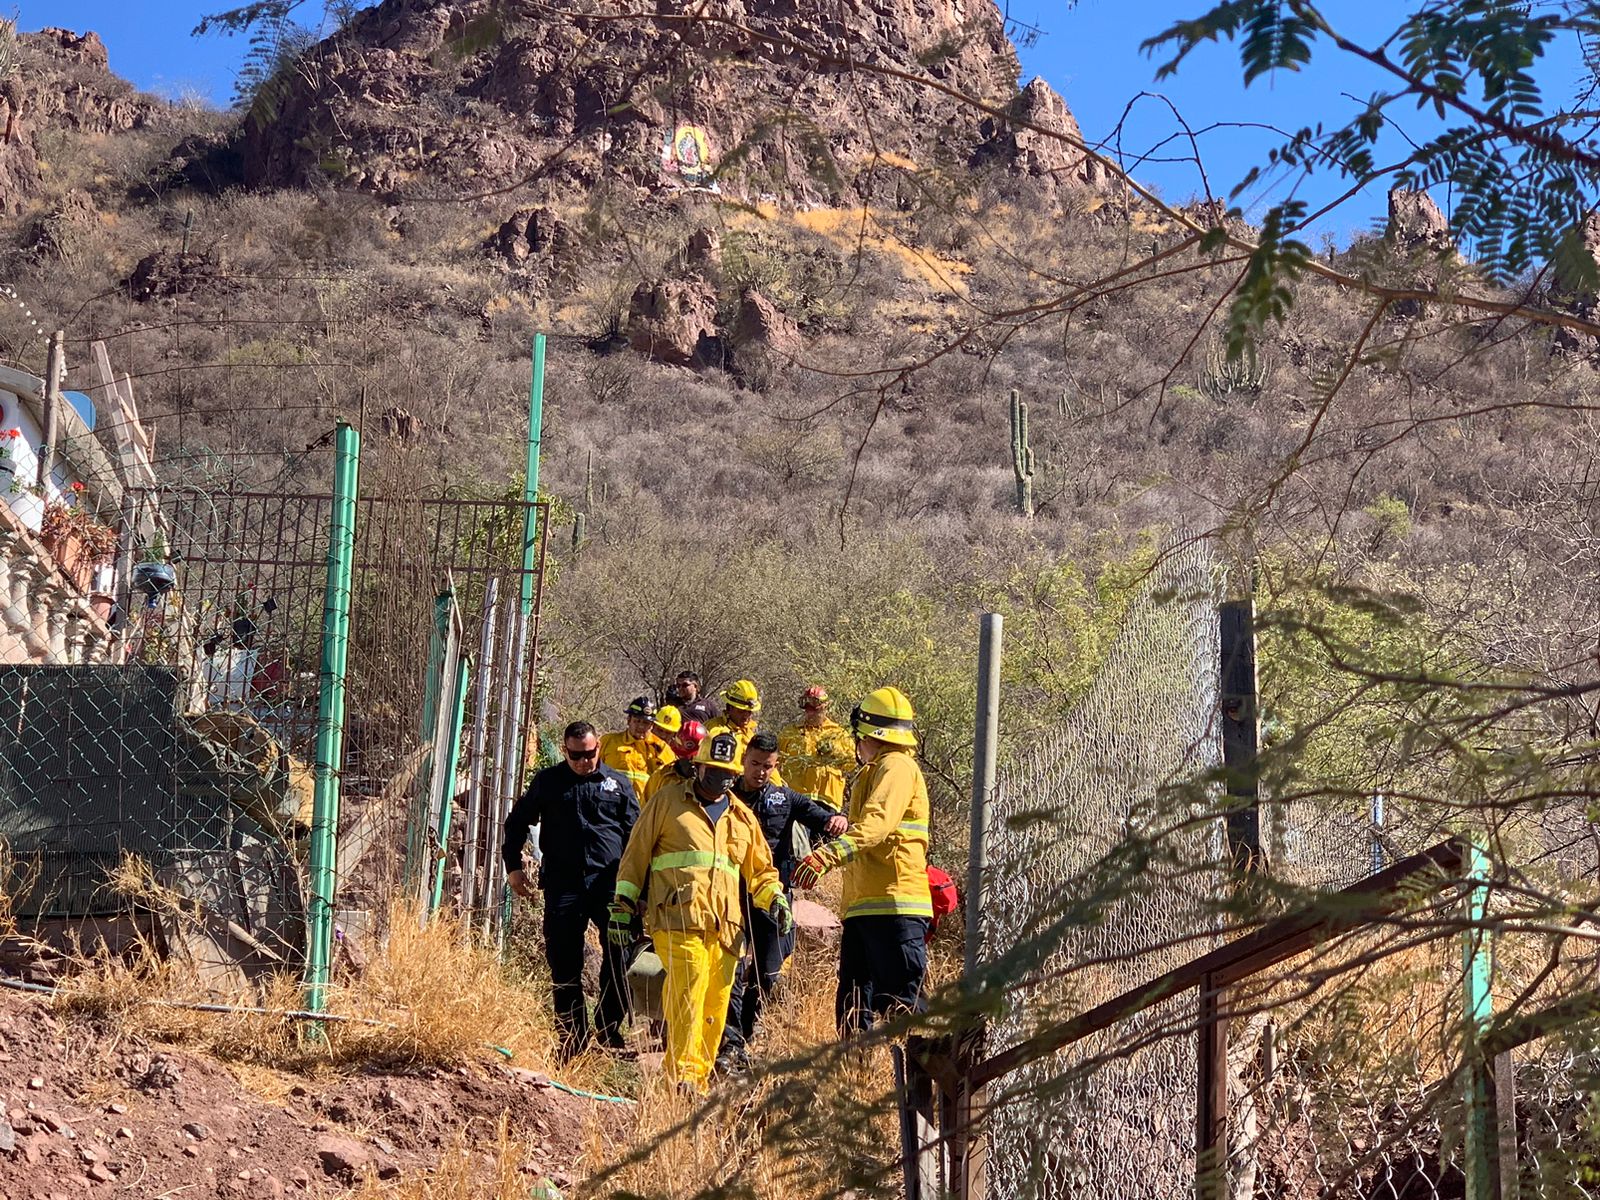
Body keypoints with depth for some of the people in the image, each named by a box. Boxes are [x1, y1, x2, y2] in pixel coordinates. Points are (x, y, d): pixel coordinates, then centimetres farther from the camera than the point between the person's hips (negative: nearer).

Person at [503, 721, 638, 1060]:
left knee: (620, 951, -14)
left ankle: (611, 1031, -4)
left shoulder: (617, 784, 11)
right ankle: (573, 1041, 10)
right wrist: (513, 866, 14)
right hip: (562, 885, 1)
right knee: (564, 964, 1)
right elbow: (517, 821, 22)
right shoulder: (548, 781, 12)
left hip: (609, 882, -1)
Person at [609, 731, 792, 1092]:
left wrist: (775, 898, 12)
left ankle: (699, 1079, 8)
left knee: (716, 1004, 1)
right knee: (690, 986, -22)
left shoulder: (742, 817, 23)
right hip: (678, 917, -5)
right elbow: (635, 855, 12)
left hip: (725, 926, 5)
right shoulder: (668, 801, 10)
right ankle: (682, 1074, -24)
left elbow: (761, 869, 32)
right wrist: (623, 907, 8)